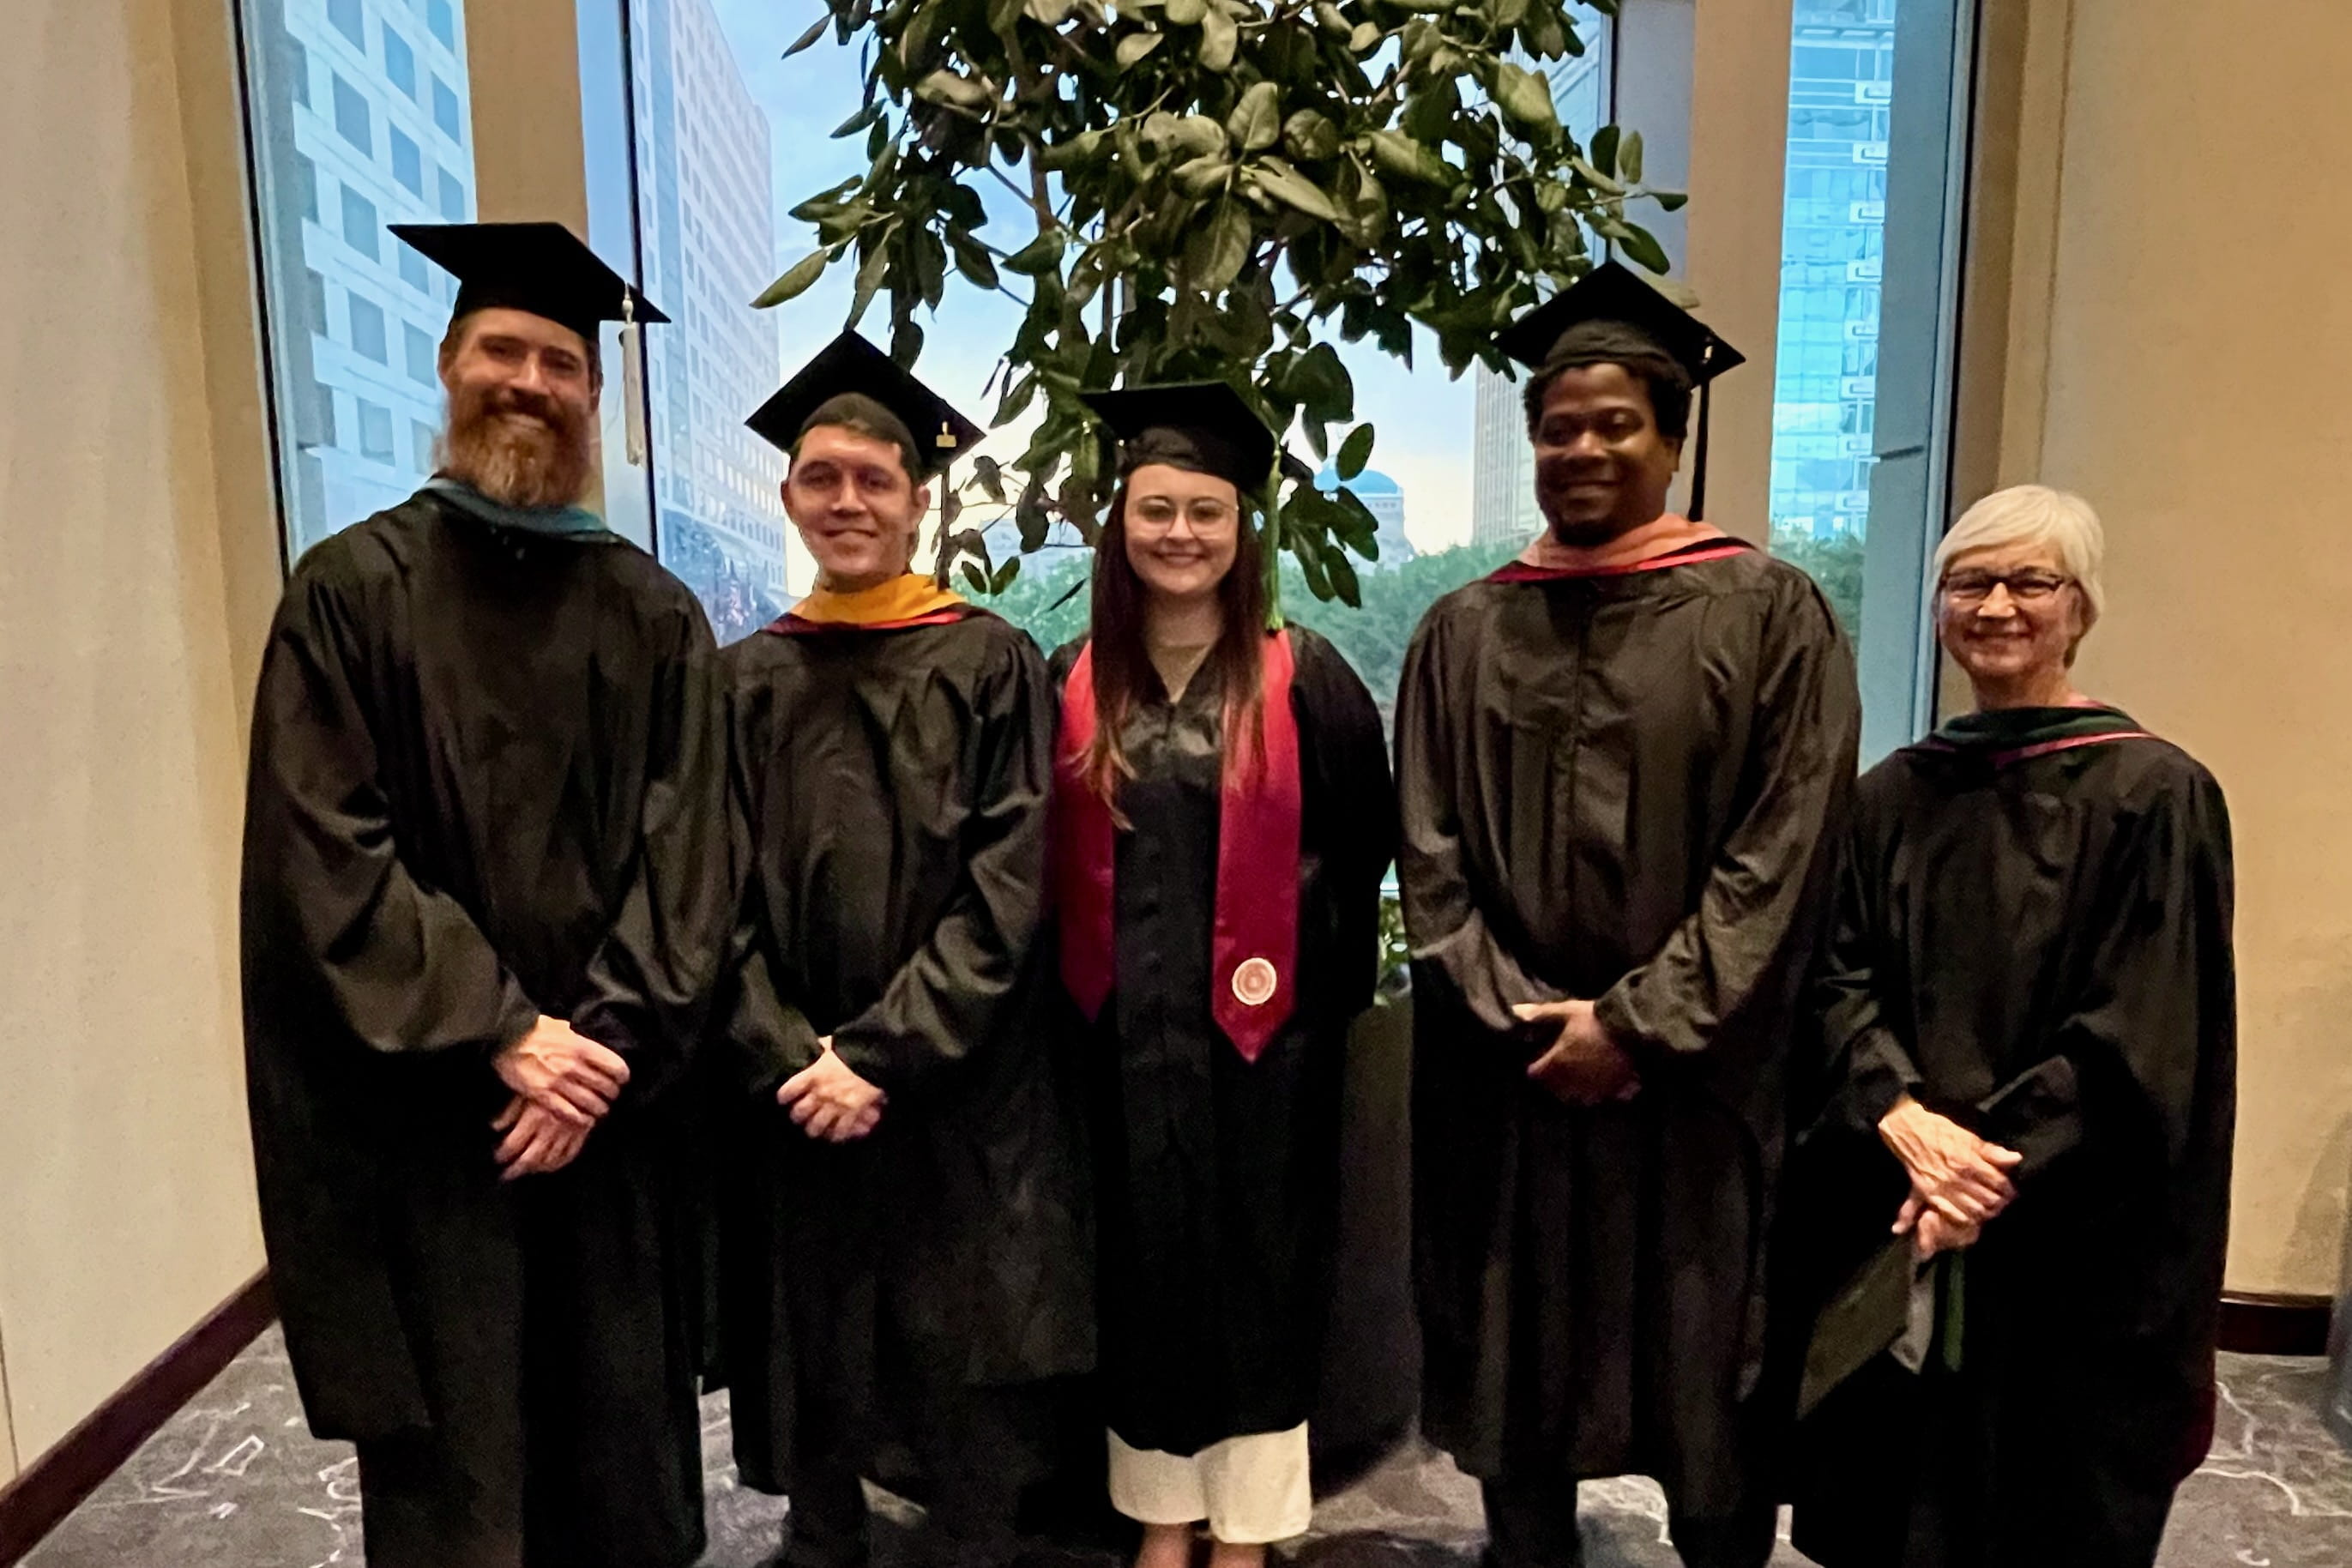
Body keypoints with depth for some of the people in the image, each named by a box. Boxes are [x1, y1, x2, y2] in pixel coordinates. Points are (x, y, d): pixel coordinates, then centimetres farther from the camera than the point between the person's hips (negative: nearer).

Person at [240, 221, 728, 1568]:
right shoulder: (354, 588, 0)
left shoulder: (655, 614, 6)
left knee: (623, 1440, 13)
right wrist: (500, 1036, -15)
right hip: (422, 1110, -2)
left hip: (611, 1102, 2)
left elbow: (690, 853, -1)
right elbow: (325, 853, -9)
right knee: (450, 1454, 9)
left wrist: (602, 1040, -12)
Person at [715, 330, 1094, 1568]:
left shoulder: (990, 666, -2)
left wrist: (881, 1057, -15)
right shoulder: (746, 681, 7)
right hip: (794, 1099, 3)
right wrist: (792, 1058, -12)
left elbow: (1006, 887, -9)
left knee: (965, 1378, 7)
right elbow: (719, 899, 2)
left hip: (960, 1100, -2)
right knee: (813, 1363, 13)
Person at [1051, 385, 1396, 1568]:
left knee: (1256, 1263, 9)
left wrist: (1319, 977, -4)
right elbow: (1046, 860, 8)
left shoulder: (1305, 679, -5)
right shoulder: (1072, 684, 2)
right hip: (1121, 1028, 2)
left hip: (1259, 1026, -2)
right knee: (1142, 1263, 13)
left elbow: (1362, 846, 0)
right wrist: (1079, 976, 1)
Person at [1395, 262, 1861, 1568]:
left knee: (1701, 1385, 10)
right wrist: (1518, 1014, -8)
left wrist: (1637, 1023, -13)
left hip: (1696, 1078, -2)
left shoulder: (1766, 614, -2)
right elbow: (1428, 853, 3)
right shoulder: (1465, 630, 7)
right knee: (1518, 1370, 13)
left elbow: (1784, 851, -8)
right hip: (1508, 1070, 3)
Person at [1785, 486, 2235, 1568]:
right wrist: (1906, 1121, -16)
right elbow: (1840, 982, 0)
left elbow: (2140, 1038, -14)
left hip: (2070, 1238, -3)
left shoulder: (2153, 795, -9)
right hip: (1893, 1221, 4)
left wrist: (1993, 1161, -19)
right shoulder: (1892, 794, 5)